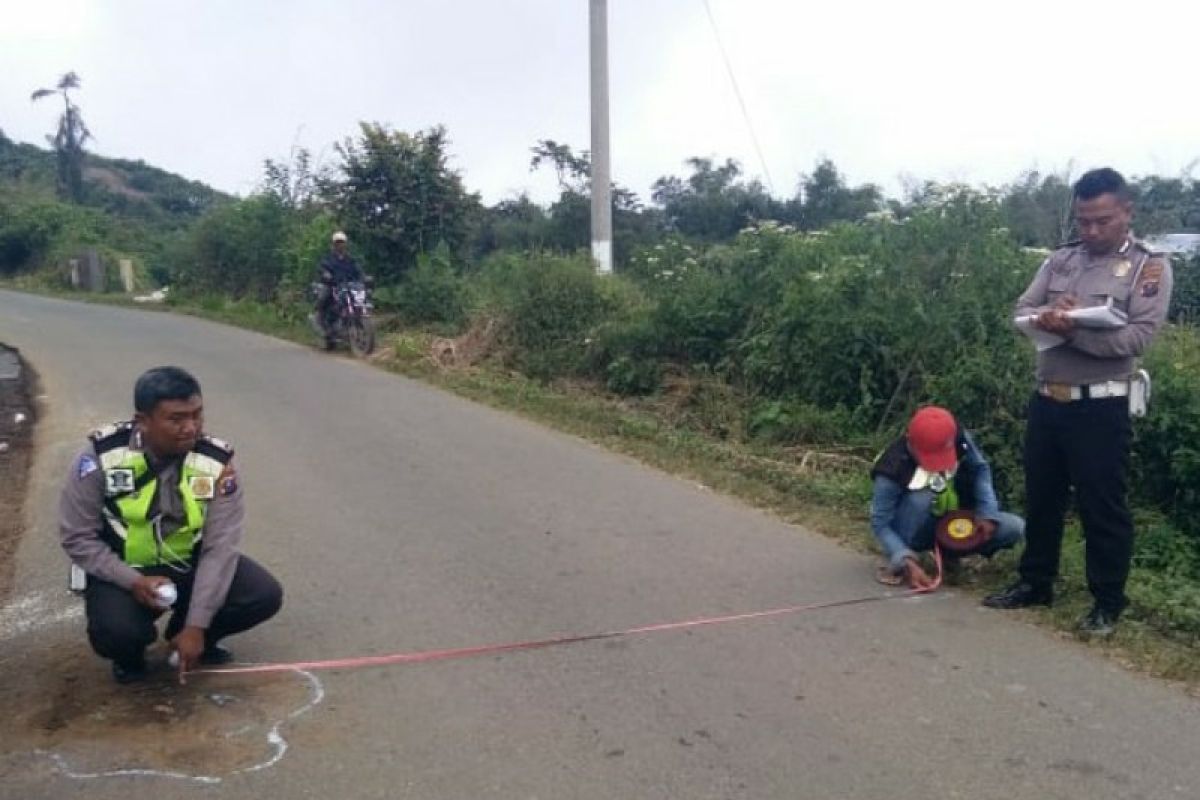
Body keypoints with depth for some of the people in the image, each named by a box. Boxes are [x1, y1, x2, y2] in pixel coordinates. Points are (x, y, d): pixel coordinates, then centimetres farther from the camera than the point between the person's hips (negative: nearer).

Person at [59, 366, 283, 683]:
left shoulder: (217, 461, -18)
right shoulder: (102, 456, -20)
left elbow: (220, 547, -19)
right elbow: (77, 537, -13)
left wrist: (197, 625, -23)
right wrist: (133, 581, -26)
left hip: (190, 565, 2)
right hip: (123, 572, -2)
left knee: (265, 595, -17)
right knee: (117, 632, -32)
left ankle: (185, 633, 12)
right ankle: (129, 652, 8)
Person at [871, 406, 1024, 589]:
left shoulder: (959, 439, -21)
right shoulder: (893, 470, -32)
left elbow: (980, 469, -3)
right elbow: (880, 523, -26)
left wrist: (987, 513, -16)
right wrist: (907, 563, -37)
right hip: (918, 531, -4)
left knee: (1015, 527, -16)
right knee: (921, 497, -37)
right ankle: (895, 562, -15)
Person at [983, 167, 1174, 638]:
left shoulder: (1149, 265, -5)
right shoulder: (1061, 259, 10)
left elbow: (1137, 336, -16)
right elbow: (1022, 310, 6)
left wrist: (1070, 331, -26)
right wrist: (1046, 316, -17)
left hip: (1101, 408, -5)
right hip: (1046, 400, 5)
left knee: (1102, 508, 4)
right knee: (1041, 498, 15)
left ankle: (1107, 603, 18)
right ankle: (1035, 584, 30)